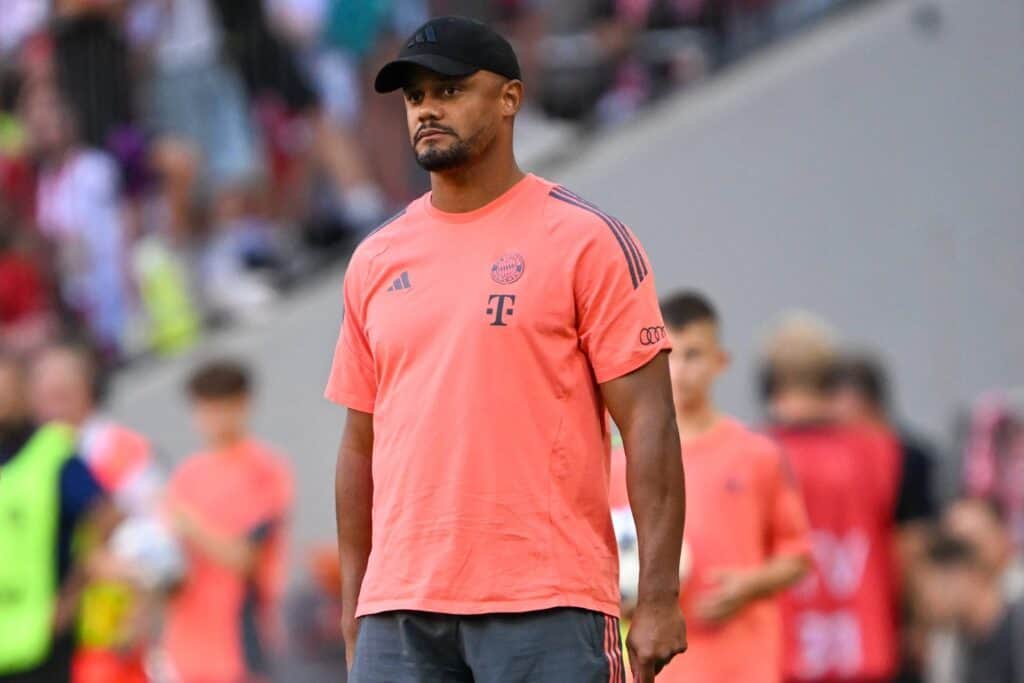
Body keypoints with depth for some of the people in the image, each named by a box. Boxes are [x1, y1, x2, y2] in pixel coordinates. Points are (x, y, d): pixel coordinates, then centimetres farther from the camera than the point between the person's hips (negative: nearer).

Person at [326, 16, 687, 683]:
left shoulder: (586, 239, -1)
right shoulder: (377, 259, 15)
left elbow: (647, 421, -5)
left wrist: (659, 596, -13)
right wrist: (353, 616, 14)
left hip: (545, 607, -5)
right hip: (399, 610, 5)